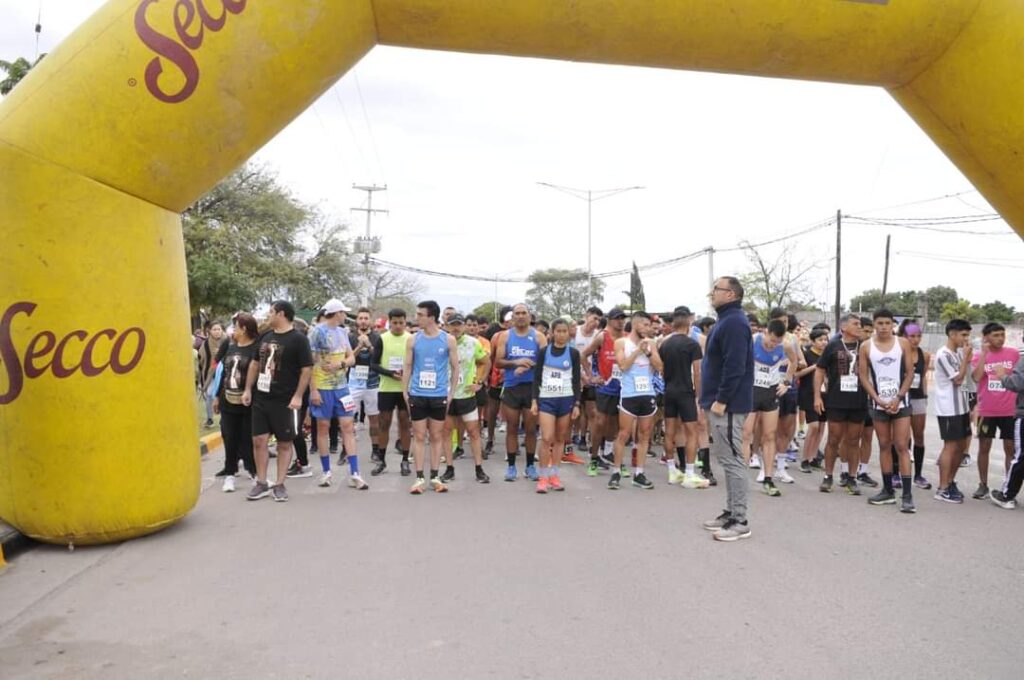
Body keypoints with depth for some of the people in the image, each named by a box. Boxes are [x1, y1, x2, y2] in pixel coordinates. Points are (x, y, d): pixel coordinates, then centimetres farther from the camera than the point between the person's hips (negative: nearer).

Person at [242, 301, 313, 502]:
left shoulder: (298, 339, -9)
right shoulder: (265, 336, 11)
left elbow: (306, 369, -11)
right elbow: (255, 363, 18)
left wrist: (298, 396, -17)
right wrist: (248, 389, 12)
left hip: (284, 401, -6)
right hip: (260, 398, 6)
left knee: (284, 443, 4)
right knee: (259, 441, 5)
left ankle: (279, 485, 12)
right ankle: (261, 483, 16)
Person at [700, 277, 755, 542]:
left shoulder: (734, 322, -16)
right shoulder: (726, 321, 18)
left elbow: (735, 367, -24)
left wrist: (721, 400, -22)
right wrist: (710, 399, 19)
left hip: (728, 405, -11)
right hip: (722, 402, 11)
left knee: (732, 460, -6)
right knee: (728, 460, 14)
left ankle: (740, 521, 0)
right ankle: (731, 513, 22)